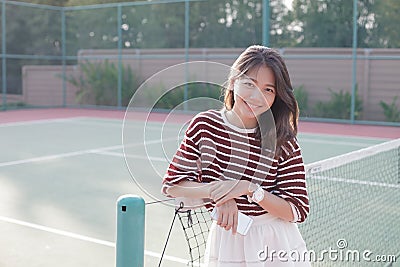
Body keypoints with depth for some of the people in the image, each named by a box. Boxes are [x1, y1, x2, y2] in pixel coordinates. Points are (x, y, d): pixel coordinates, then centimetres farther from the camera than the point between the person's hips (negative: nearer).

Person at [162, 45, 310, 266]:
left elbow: (298, 211, -12)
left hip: (276, 245, 0)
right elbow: (172, 184, -5)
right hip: (225, 242, 1)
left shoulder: (283, 142, -10)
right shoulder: (204, 125, -7)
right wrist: (217, 191, -19)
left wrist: (249, 189, -24)